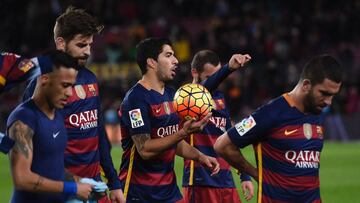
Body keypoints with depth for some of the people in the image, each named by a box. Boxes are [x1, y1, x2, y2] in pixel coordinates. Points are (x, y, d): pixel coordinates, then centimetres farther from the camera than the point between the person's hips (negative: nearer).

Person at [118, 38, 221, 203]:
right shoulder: (136, 98, -15)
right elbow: (145, 149, -22)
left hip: (169, 188, 8)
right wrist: (183, 132, -28)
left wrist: (199, 157, 5)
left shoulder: (171, 95, 11)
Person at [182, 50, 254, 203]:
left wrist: (245, 176, 17)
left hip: (226, 180, 7)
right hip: (200, 183, -7)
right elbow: (204, 89, -32)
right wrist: (229, 68, -49)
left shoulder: (220, 98, 16)